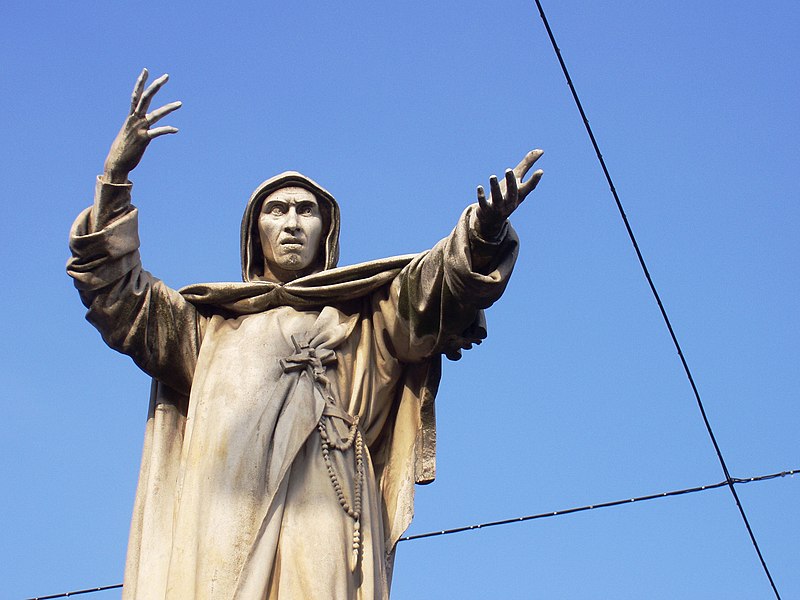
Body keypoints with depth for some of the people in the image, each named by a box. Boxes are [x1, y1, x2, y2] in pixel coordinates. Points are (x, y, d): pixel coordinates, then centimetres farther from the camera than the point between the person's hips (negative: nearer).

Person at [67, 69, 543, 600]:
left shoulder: (366, 314, 27)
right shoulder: (205, 320, 32)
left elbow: (434, 284, 8)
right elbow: (115, 291, 23)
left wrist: (483, 235, -15)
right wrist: (115, 177, 11)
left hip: (317, 515, -1)